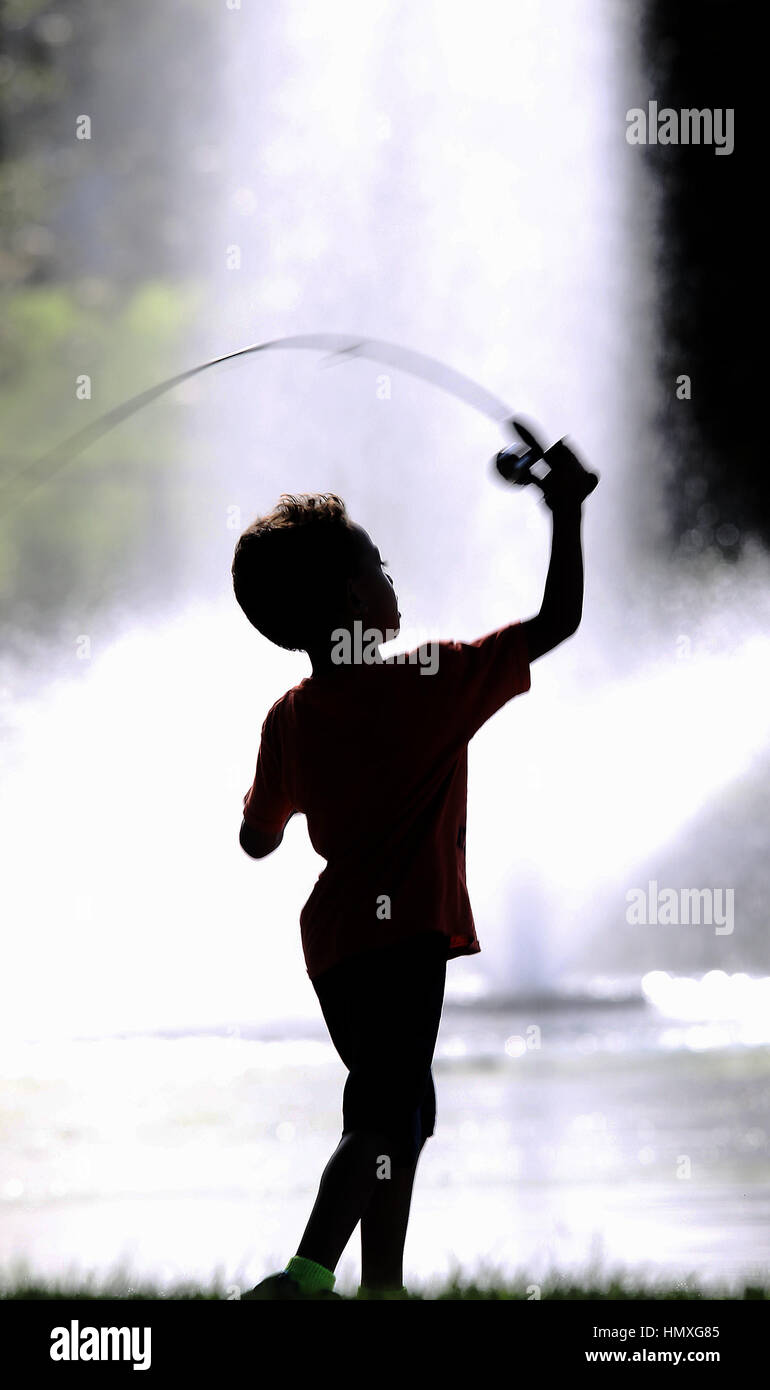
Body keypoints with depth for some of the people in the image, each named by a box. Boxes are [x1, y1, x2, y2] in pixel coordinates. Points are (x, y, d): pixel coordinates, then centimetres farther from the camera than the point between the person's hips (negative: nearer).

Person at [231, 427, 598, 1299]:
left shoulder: (289, 719, 6)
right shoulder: (430, 686, -11)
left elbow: (257, 839, 15)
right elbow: (558, 622, -6)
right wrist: (567, 514, 4)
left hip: (336, 940, 7)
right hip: (407, 932, -7)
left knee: (396, 1113, 19)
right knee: (386, 1120, -14)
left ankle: (383, 1284, 21)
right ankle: (307, 1276, -29)